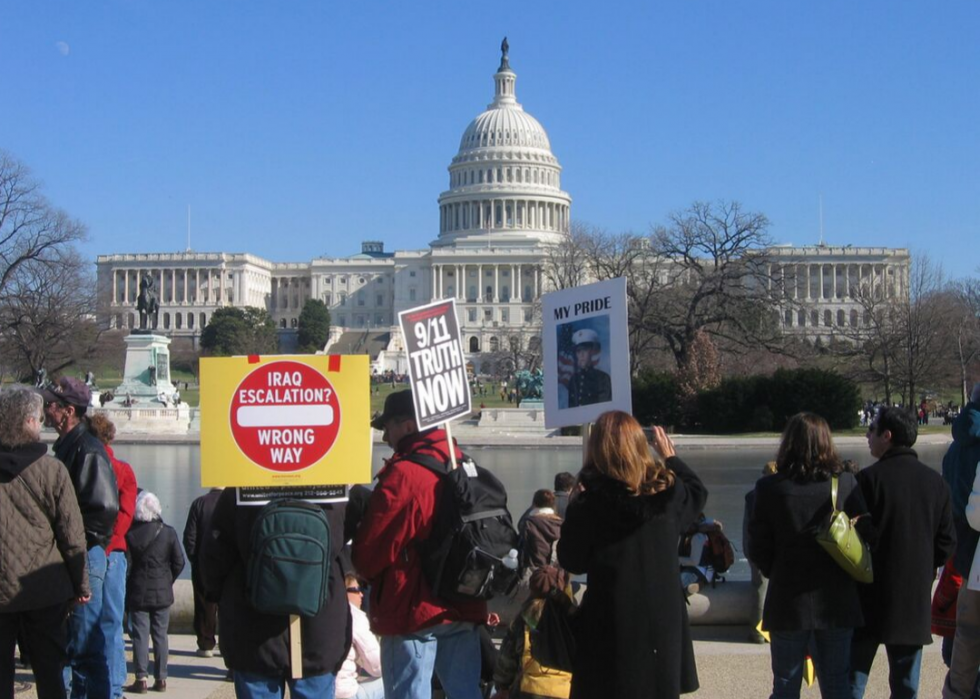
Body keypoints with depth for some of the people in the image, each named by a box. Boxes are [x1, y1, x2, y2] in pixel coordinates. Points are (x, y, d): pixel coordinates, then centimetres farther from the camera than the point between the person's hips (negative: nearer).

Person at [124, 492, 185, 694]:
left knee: (140, 635, 3)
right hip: (162, 592, 2)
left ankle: (141, 679, 1)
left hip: (138, 592, -2)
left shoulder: (130, 533, -9)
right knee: (160, 635, 8)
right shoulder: (168, 532, -5)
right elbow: (179, 562, -2)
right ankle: (160, 679, 10)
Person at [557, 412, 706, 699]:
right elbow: (697, 491, 20)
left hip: (610, 626, -3)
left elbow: (571, 561, -3)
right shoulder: (666, 492, -4)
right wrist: (671, 457, 34)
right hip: (663, 620, 3)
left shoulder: (587, 504, -14)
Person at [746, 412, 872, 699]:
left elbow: (758, 549, -6)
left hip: (789, 601, -1)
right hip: (837, 602, 1)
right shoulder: (846, 484, -8)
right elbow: (869, 534, -4)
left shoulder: (769, 487, -10)